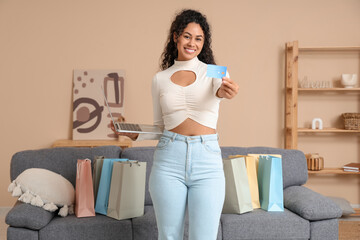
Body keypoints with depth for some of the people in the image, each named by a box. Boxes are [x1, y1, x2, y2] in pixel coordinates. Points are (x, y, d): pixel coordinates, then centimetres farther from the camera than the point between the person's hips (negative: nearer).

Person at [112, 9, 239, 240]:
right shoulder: (160, 79, 11)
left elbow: (221, 88, -19)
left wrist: (225, 91, -42)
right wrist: (135, 133, -1)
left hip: (207, 160, -1)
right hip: (169, 159, 2)